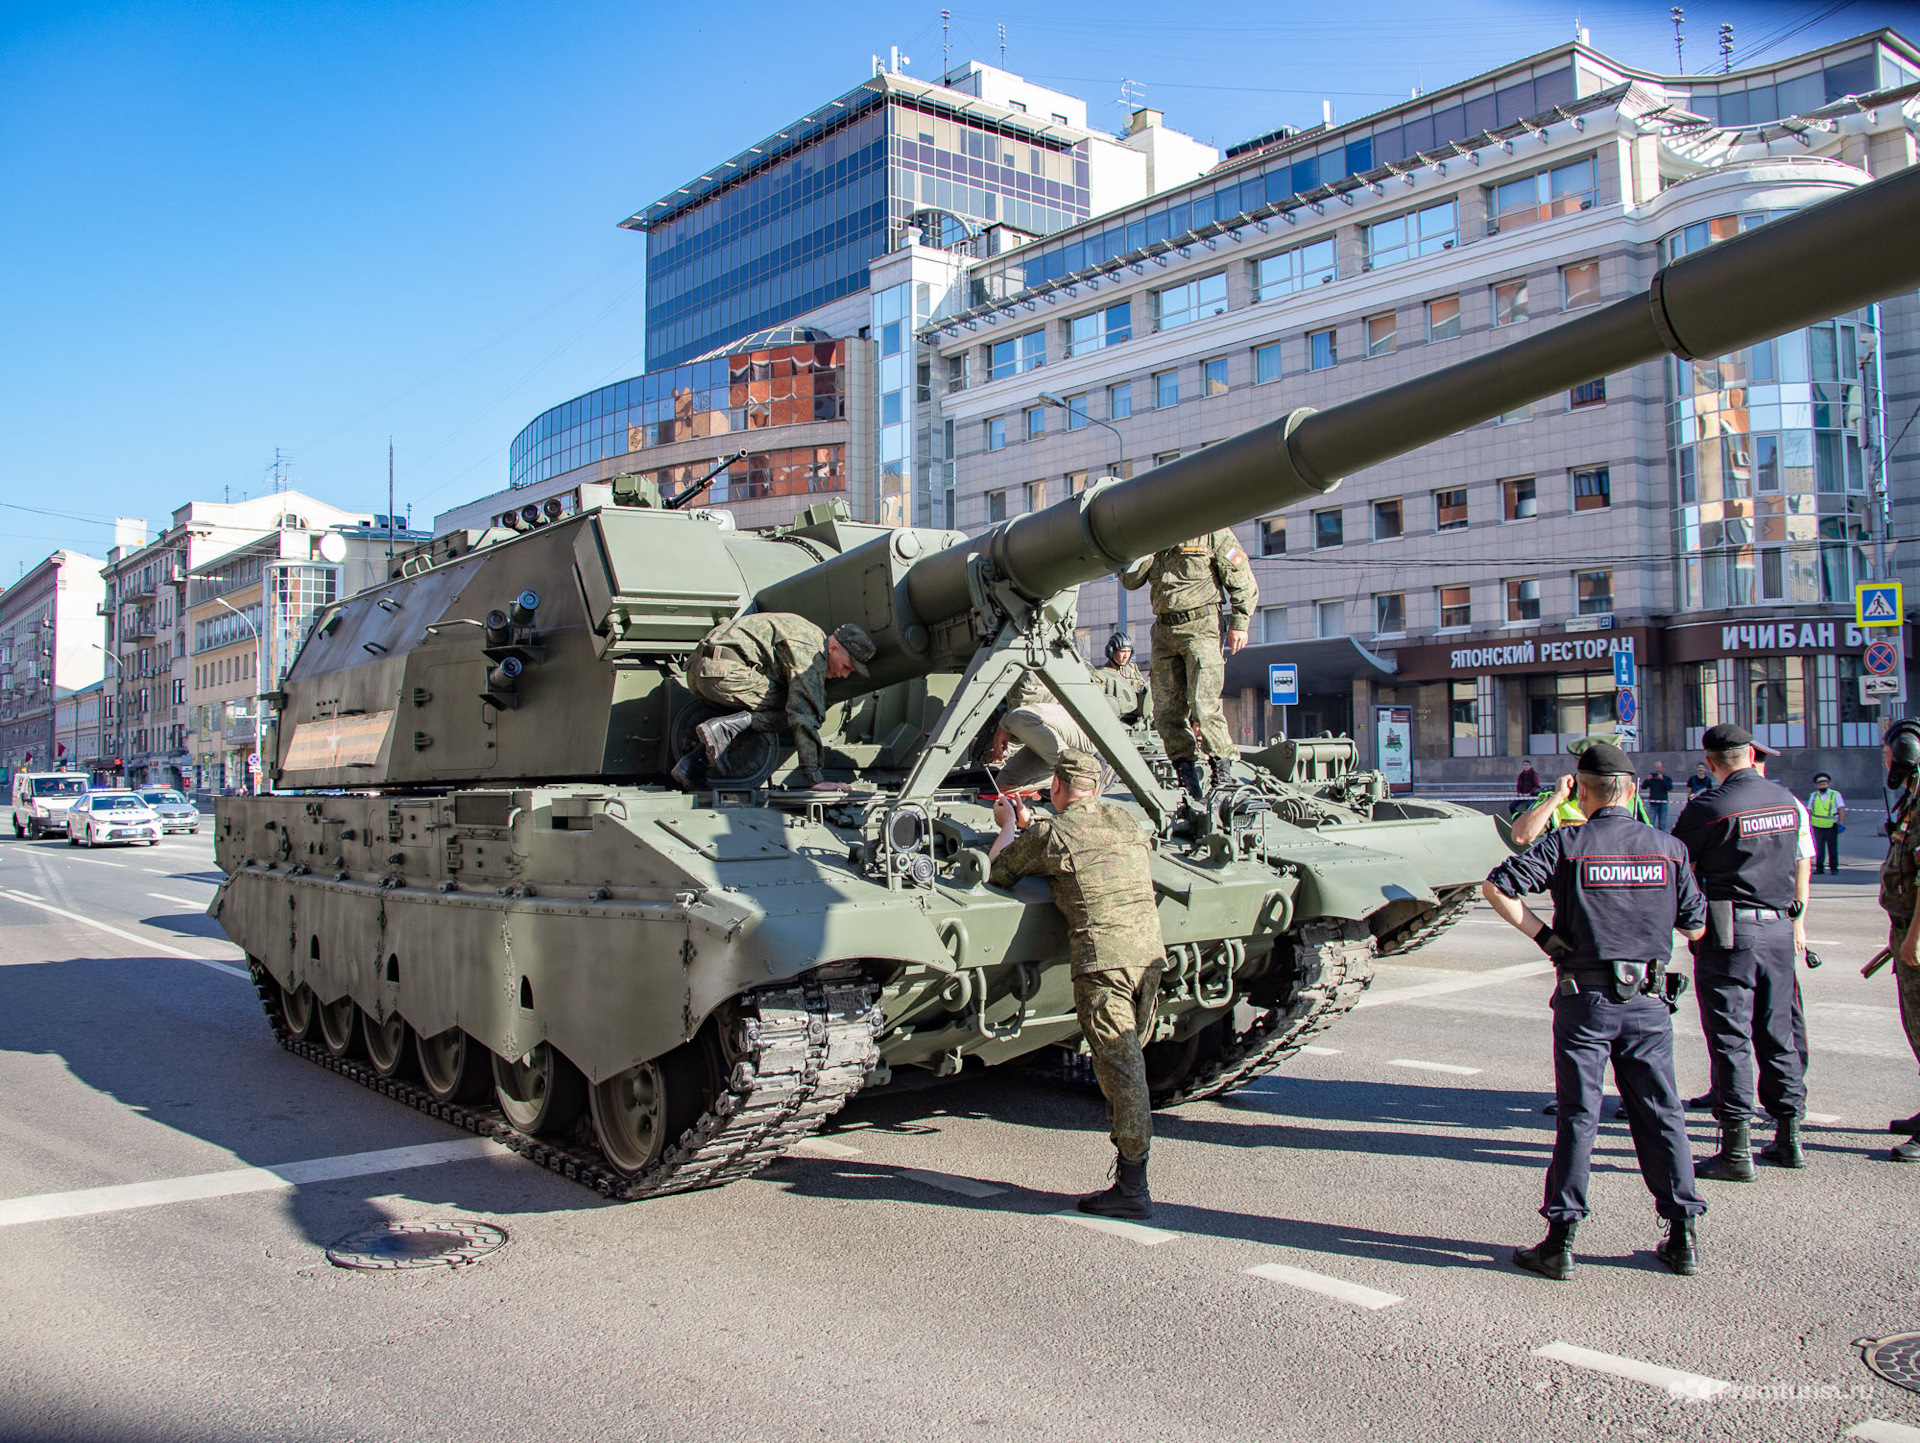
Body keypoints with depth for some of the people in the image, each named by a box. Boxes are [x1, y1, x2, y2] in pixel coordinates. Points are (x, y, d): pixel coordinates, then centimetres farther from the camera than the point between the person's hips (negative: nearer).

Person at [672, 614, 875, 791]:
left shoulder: (810, 633, 22)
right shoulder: (811, 652, -9)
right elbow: (805, 717, -17)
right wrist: (816, 780, -17)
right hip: (725, 673, -10)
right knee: (795, 709, -4)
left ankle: (691, 763, 10)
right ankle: (724, 727, -15)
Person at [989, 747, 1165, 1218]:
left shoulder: (1050, 832, -3)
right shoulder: (1127, 820, 15)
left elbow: (997, 870, 10)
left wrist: (1009, 825, 27)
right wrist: (1029, 827, 39)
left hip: (1101, 956, -6)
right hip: (1150, 950, 6)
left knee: (1118, 1064, -5)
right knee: (1128, 1058, 15)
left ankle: (1132, 1187, -2)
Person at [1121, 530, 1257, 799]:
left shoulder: (1211, 532, -3)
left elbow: (1242, 581, -1)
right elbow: (1129, 581, 10)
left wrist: (1239, 623, -7)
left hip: (1200, 627, -5)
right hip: (1164, 630, 6)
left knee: (1203, 706, -14)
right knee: (1166, 710, 2)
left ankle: (1223, 771, -1)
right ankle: (1186, 773, 12)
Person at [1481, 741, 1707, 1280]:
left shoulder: (1566, 843, -6)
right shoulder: (1668, 848, 3)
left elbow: (1496, 887, -14)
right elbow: (1696, 926, 10)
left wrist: (1541, 934, -5)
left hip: (1585, 998, -2)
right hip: (1649, 999, 3)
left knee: (1578, 1117, 2)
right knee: (1661, 1114, 12)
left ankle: (1560, 1241, 6)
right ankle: (1682, 1235, 18)